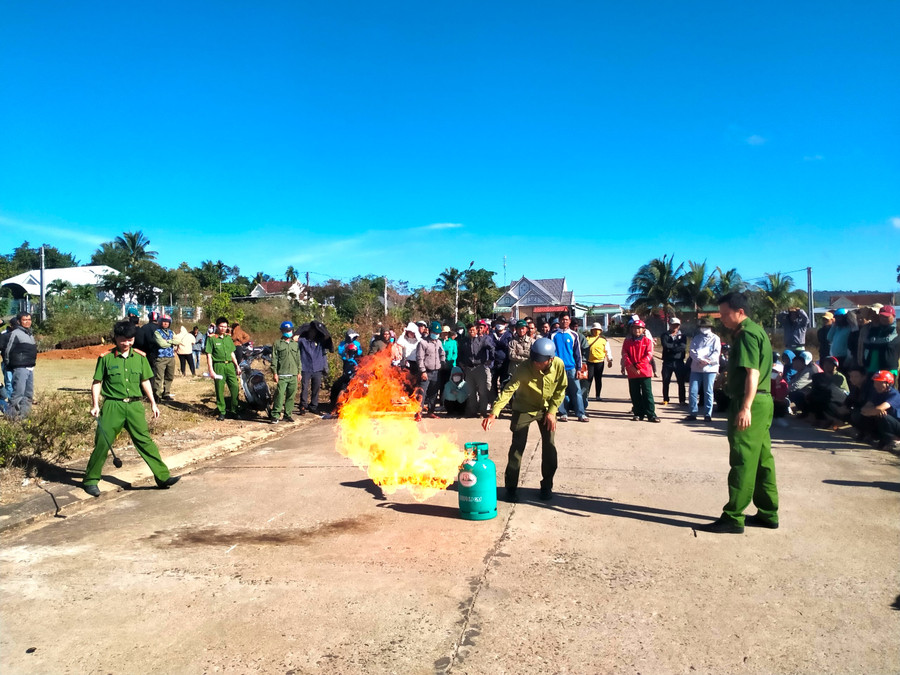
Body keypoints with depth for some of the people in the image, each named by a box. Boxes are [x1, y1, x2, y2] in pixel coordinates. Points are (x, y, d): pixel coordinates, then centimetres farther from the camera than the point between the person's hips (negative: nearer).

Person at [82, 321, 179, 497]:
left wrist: (153, 403, 11)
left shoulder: (140, 357, 8)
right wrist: (95, 405, -5)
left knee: (145, 441, 2)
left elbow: (145, 381, 14)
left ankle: (163, 477, 3)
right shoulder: (106, 358, 0)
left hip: (134, 406, 2)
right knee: (102, 443, 3)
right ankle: (90, 480, 20)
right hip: (112, 406, -2)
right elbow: (96, 383, 3)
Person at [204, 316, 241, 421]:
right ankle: (222, 412, 10)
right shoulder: (211, 338, -1)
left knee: (235, 387, -4)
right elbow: (209, 355, -4)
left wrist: (237, 365, 17)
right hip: (218, 366, -4)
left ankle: (234, 410, 7)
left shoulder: (228, 338, 15)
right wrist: (211, 370, -10)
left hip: (229, 365, 4)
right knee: (219, 390, 0)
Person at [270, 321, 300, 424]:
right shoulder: (277, 344, 3)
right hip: (282, 375, -4)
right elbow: (274, 359, -1)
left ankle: (287, 414, 15)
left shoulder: (295, 344, 16)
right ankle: (275, 415, -4)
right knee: (279, 395, -10)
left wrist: (299, 372, 15)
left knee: (291, 396, 6)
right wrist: (274, 373, -7)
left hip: (293, 375, 4)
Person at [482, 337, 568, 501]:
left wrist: (552, 411, -12)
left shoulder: (559, 365, -21)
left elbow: (561, 389, -6)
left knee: (549, 447, 0)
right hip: (524, 408, -2)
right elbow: (508, 390, -37)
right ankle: (511, 487, 8)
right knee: (517, 447, -5)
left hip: (547, 409, 3)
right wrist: (493, 414, -49)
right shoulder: (524, 369, -30)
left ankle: (547, 486, 19)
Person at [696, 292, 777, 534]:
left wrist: (745, 407, -28)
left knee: (743, 461, -8)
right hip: (762, 401, 11)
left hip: (750, 403, -11)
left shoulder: (746, 334, -14)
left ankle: (733, 518, -4)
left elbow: (753, 372, -23)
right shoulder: (755, 330, 17)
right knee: (762, 458, 14)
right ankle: (768, 513, 22)